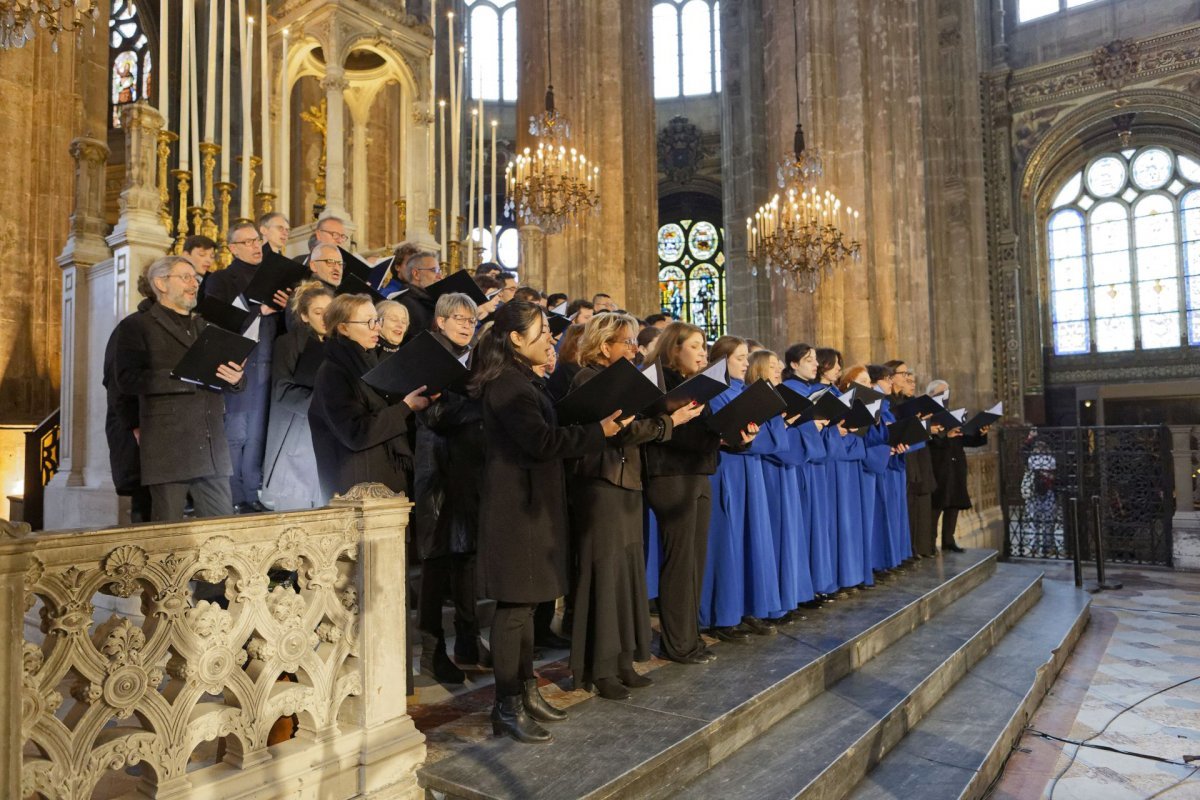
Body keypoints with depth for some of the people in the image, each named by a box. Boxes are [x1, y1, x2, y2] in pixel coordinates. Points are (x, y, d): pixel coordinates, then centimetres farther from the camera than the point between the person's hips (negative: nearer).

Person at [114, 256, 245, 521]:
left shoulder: (206, 327, 23)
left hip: (213, 449, 5)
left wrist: (235, 379, -3)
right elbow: (128, 380, -9)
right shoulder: (139, 326, 4)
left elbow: (225, 374, 21)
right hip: (168, 448, -5)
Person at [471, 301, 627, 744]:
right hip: (516, 505, -11)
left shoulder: (523, 381, 18)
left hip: (530, 501, 11)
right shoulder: (507, 384, -16)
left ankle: (526, 691, 26)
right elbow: (541, 440, -23)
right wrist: (597, 432, -15)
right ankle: (507, 707, 6)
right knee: (514, 604, -4)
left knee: (524, 601, 15)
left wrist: (593, 431, 11)